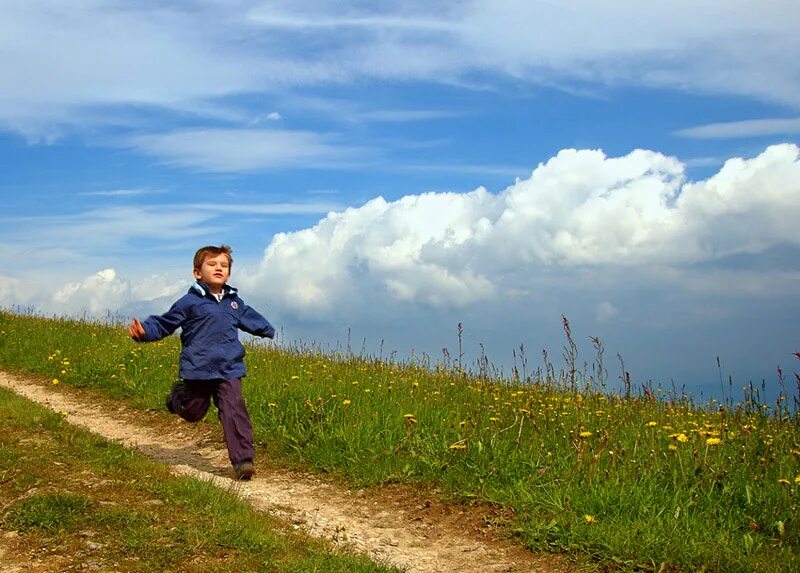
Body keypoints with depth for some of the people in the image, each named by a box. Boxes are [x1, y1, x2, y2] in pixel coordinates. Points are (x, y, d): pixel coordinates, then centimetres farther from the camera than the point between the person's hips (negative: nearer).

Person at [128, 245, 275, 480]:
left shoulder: (234, 302, 12)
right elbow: (164, 324, -3)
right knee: (192, 414, 13)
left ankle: (243, 460, -11)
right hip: (197, 370, -2)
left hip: (229, 370, 3)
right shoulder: (189, 302, -4)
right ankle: (179, 396, 48)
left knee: (234, 412, -12)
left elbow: (250, 318, 32)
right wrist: (143, 331, -21)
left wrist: (269, 330, 46)